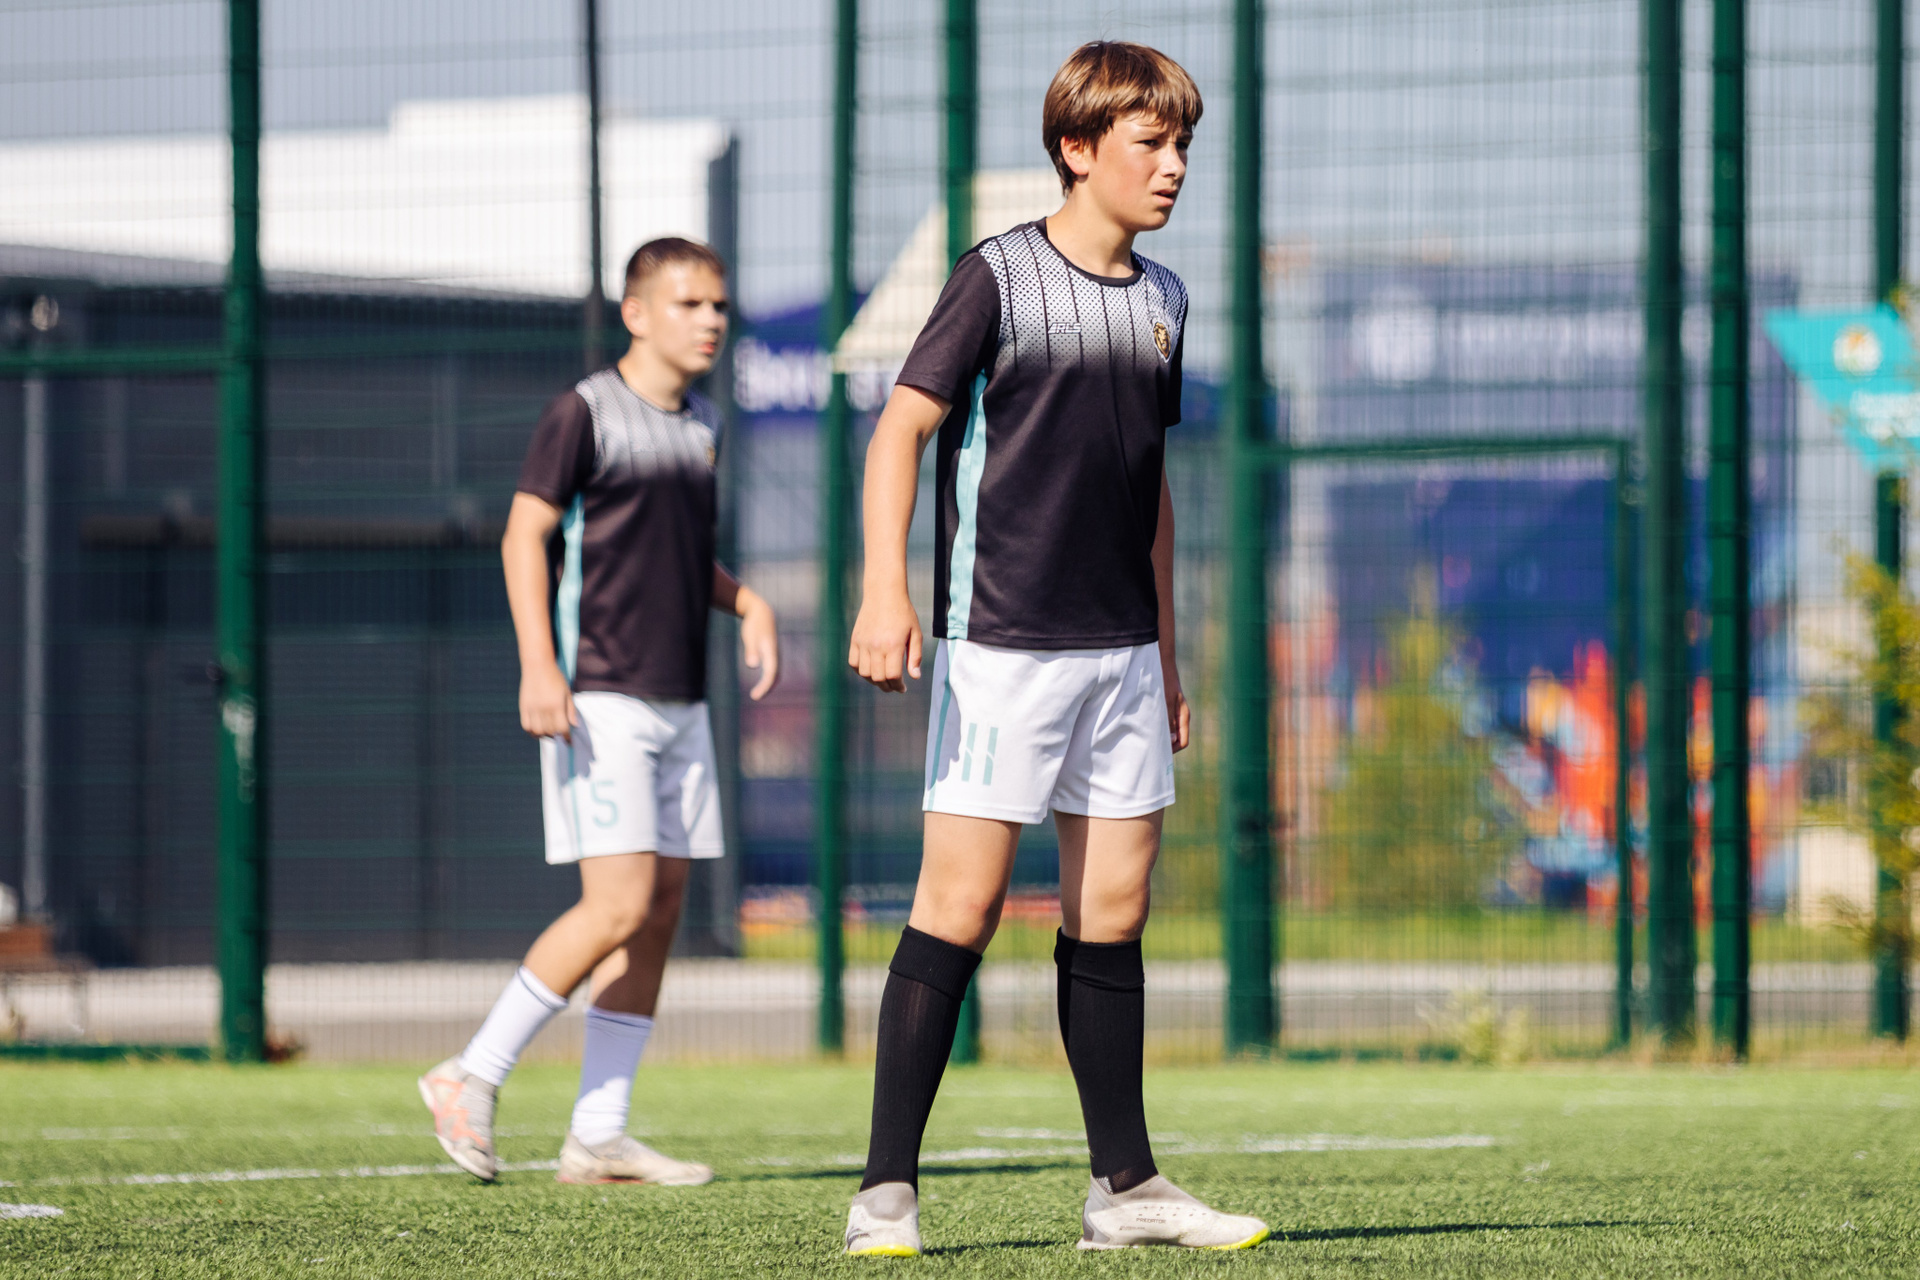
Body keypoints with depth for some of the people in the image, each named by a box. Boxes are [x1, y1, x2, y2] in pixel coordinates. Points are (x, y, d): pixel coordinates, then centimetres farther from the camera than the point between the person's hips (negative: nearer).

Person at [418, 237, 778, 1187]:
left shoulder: (701, 428, 15)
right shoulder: (585, 415, -7)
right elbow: (525, 536, -10)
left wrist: (745, 603, 7)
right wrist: (538, 665, -20)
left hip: (680, 705, 8)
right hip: (600, 699, -8)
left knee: (662, 909, 3)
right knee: (620, 904, -16)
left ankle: (597, 1135, 5)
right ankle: (471, 1077, -5)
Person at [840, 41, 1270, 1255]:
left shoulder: (1161, 300, 13)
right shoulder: (1000, 276, -6)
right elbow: (901, 427, -11)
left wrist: (1168, 655, 21)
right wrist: (886, 593, -23)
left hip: (1119, 648, 6)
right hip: (1004, 643, -6)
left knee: (1113, 912, 8)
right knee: (962, 903, -9)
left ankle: (1127, 1187, 14)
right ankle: (887, 1190, -7)